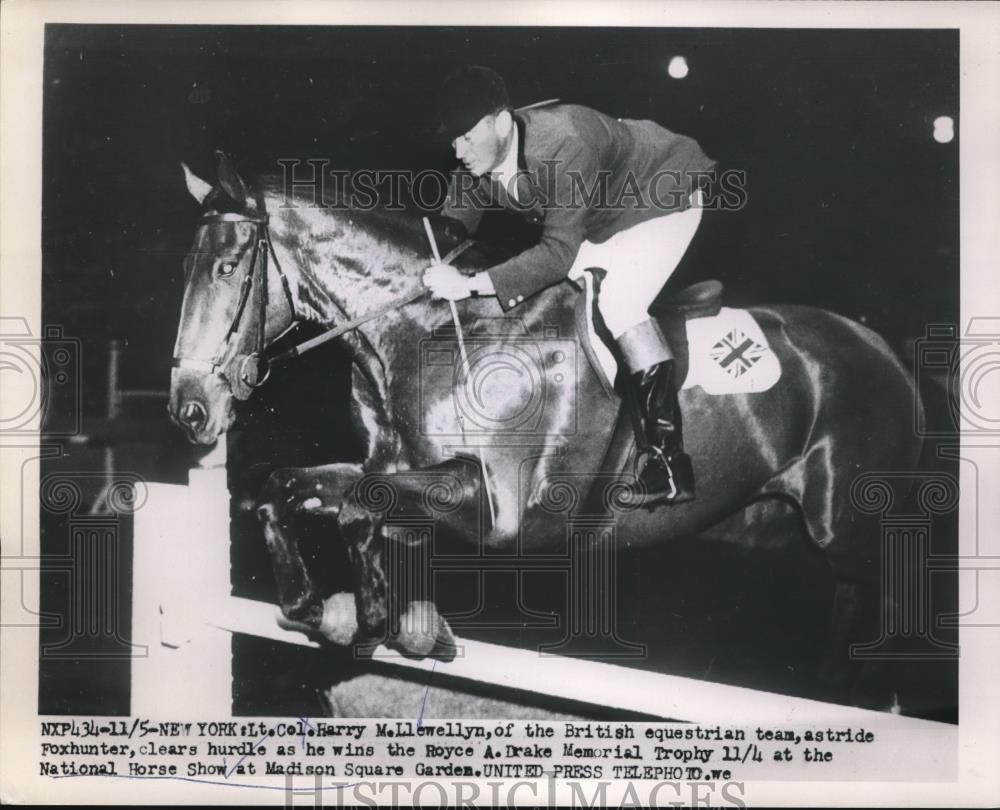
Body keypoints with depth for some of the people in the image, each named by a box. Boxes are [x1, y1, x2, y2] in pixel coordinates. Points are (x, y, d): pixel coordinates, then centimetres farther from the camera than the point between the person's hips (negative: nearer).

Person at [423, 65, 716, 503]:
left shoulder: (563, 146, -39)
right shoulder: (476, 163, -16)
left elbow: (559, 252, -42)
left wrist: (471, 284, -47)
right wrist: (435, 274, -26)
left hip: (662, 199, -9)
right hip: (599, 218, 9)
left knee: (620, 305, -26)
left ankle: (669, 462, -23)